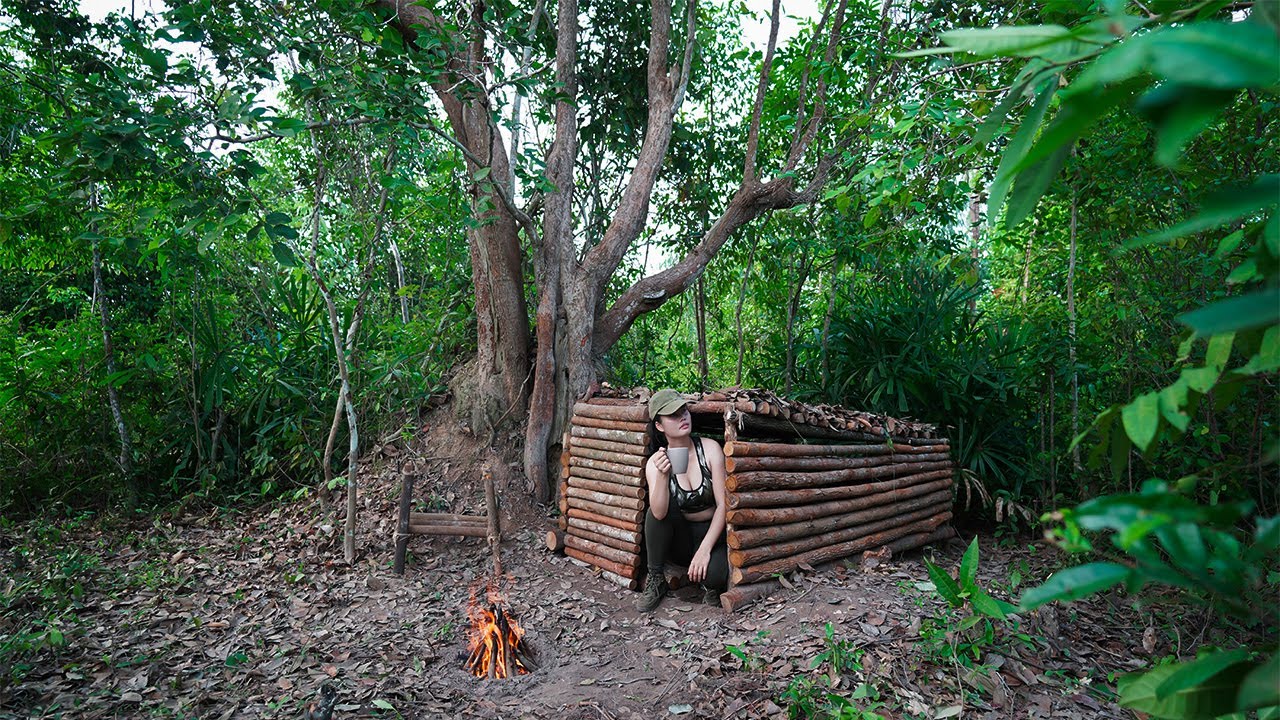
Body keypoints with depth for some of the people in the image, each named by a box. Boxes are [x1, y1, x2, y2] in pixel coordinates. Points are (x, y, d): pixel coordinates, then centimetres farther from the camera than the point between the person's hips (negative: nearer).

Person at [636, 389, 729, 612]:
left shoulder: (710, 449, -12)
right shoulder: (655, 462, -11)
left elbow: (723, 504, -14)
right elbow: (659, 514, -25)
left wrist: (705, 549, -21)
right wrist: (662, 475, -41)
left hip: (712, 533, -1)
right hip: (679, 538, 2)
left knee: (714, 575, -33)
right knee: (656, 508, -28)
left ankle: (710, 585, 6)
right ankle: (655, 580, -10)